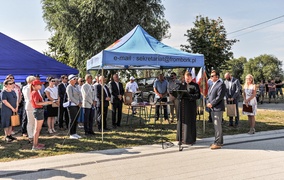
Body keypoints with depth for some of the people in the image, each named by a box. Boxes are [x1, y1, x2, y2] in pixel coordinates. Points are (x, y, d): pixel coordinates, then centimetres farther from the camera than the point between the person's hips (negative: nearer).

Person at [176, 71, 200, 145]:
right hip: (183, 105, 5)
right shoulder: (182, 85, 11)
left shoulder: (195, 85, -3)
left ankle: (190, 139, 10)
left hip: (191, 106, -4)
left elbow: (198, 96, -10)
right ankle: (182, 137, 18)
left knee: (190, 122, -1)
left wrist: (188, 95, -21)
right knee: (182, 121, 7)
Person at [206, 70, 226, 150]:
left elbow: (219, 97, -17)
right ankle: (219, 141, 23)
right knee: (216, 126, 13)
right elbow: (209, 95, 20)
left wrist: (211, 104, -15)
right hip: (212, 108, 9)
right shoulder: (212, 85, 20)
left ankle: (217, 143, -1)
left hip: (218, 108, -9)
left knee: (218, 126, -6)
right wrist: (208, 103, 3)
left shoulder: (221, 84, -9)